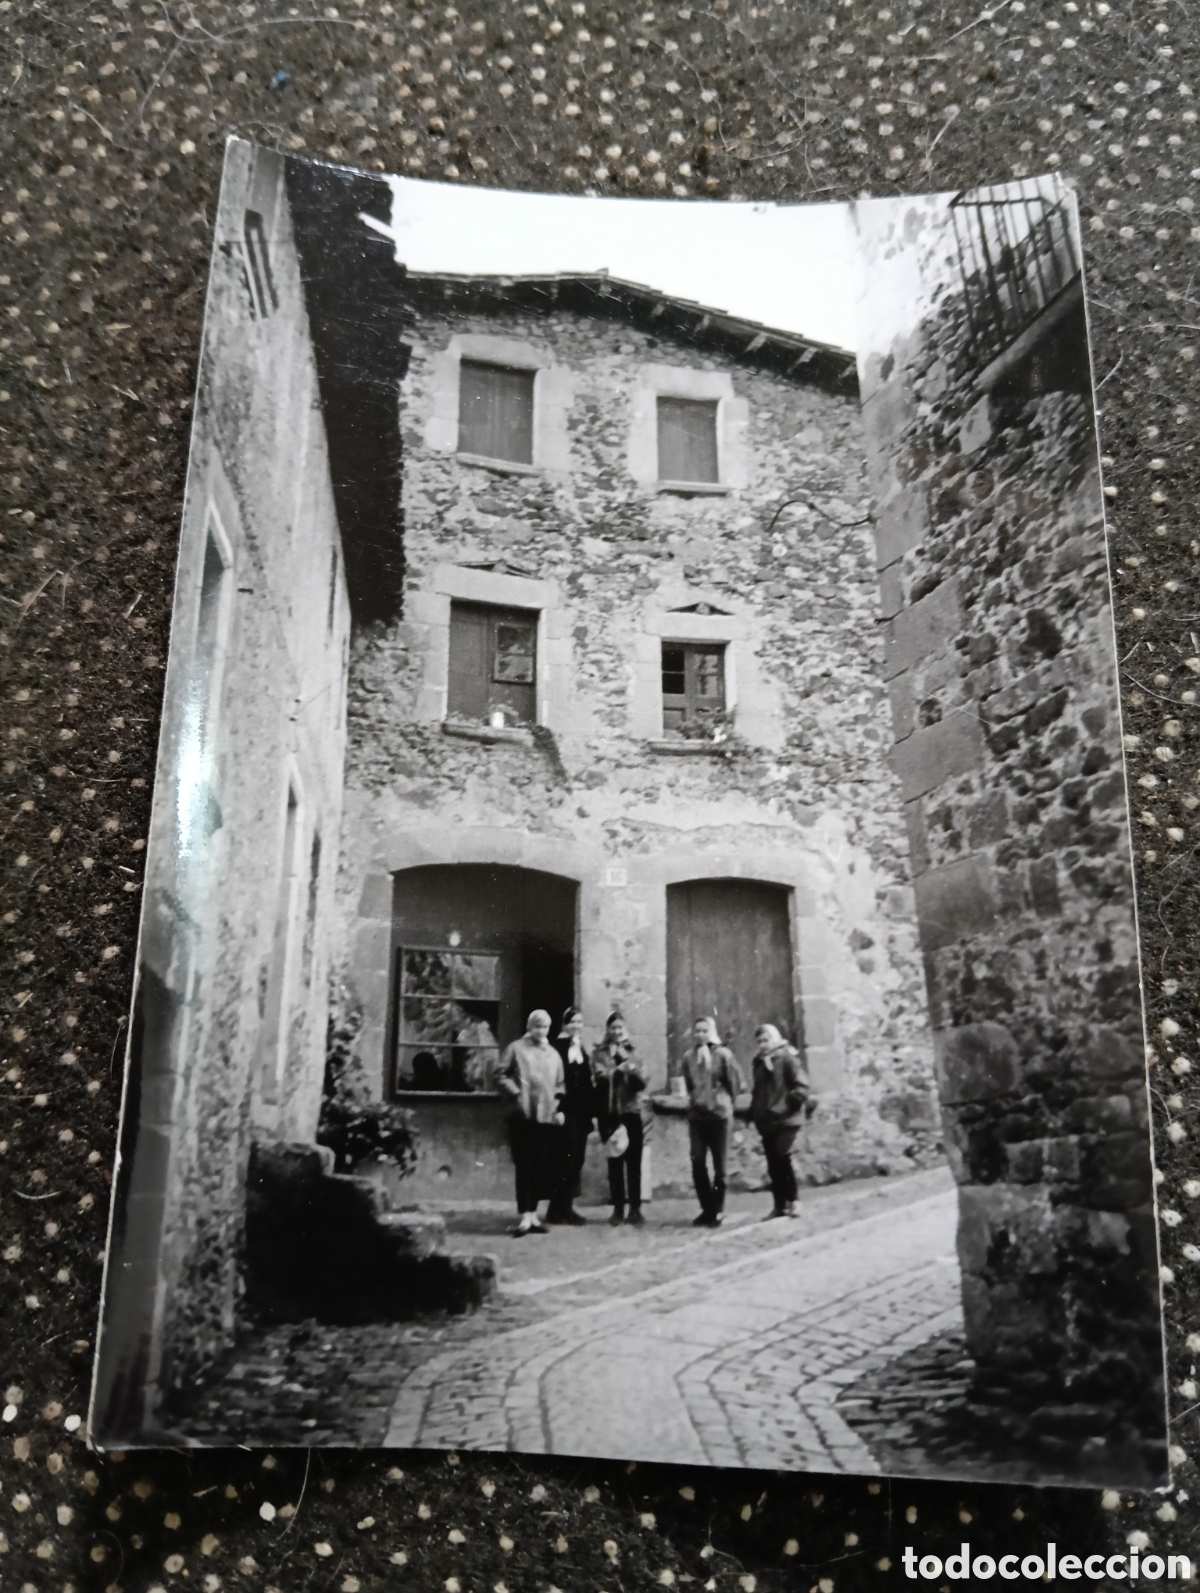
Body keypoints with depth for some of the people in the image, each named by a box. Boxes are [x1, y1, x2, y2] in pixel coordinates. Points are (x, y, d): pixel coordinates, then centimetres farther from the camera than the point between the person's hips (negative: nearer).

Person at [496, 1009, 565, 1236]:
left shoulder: (553, 1054, 16)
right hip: (524, 1117, -4)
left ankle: (532, 1214, 14)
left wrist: (559, 1106, 8)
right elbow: (501, 1077, -1)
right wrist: (516, 1094, -12)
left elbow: (560, 1084, 20)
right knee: (525, 1167, -6)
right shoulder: (516, 1049, 3)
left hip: (548, 1117, 4)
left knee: (542, 1169, 4)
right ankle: (524, 1217, -5)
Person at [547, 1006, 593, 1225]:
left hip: (582, 1111, 7)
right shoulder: (558, 1047, -6)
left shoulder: (582, 1050, 15)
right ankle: (559, 1208, -3)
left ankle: (565, 1207, 12)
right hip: (566, 1110, -7)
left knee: (577, 1158, 6)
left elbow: (587, 1082, 14)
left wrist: (592, 1111, 10)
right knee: (569, 1156, -10)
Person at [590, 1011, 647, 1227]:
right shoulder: (600, 1054, 4)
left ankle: (635, 1209, 5)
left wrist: (633, 1069, -16)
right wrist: (618, 1069, -25)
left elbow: (642, 1083, 2)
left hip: (632, 1112, 1)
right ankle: (618, 1209, 9)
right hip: (609, 1114, -1)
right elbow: (600, 1077, -10)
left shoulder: (632, 1053, 10)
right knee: (615, 1163, 2)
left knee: (634, 1162, 0)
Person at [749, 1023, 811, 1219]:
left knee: (782, 1156, -16)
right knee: (773, 1164, 6)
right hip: (767, 1121, 7)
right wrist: (754, 1113, 14)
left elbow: (802, 1086, -10)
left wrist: (791, 1104, -19)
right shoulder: (759, 1062, 16)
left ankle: (791, 1201, -4)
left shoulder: (788, 1058, -5)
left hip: (786, 1119, -7)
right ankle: (780, 1205, 13)